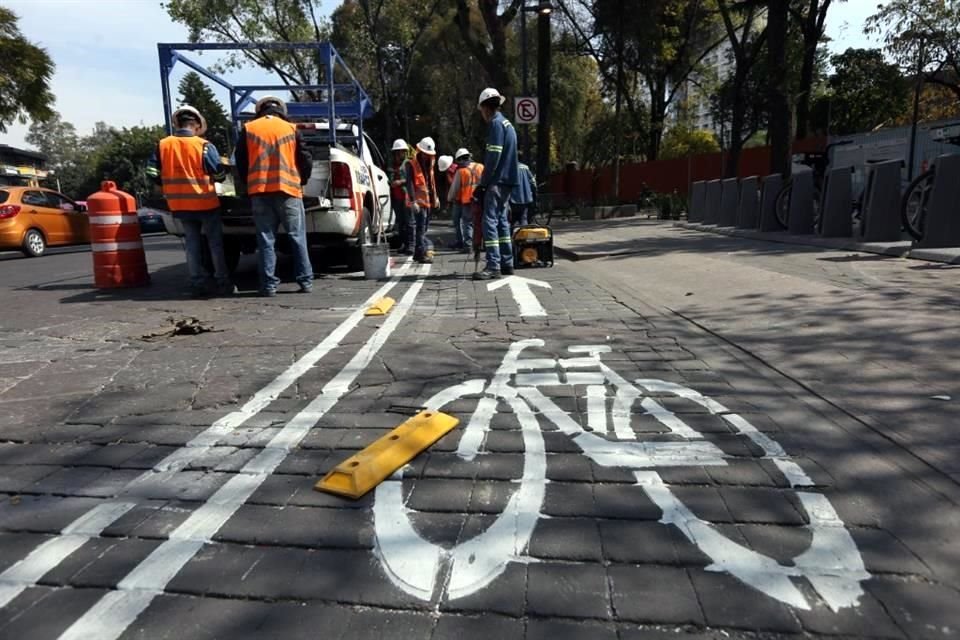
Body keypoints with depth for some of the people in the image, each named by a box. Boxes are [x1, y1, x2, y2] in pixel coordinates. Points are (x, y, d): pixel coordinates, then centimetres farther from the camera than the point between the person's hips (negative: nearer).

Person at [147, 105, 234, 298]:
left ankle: (198, 284, 11)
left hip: (179, 204, 4)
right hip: (204, 202, -3)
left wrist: (169, 185, 15)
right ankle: (223, 284, 7)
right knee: (215, 243, 6)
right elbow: (219, 175, -8)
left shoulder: (162, 145, 0)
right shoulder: (204, 146, -11)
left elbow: (152, 172, -1)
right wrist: (213, 179, 15)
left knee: (192, 244, 11)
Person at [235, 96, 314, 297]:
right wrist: (301, 182, 21)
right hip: (288, 190, -1)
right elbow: (306, 161, 6)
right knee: (297, 238, 5)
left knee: (266, 239, 4)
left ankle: (269, 285, 3)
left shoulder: (248, 129, 8)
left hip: (259, 192, 1)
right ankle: (305, 281, 5)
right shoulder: (291, 129, 4)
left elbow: (240, 162, 10)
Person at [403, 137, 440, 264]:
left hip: (428, 200, 8)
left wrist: (435, 197, 20)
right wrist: (413, 201, -23)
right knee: (421, 227, -11)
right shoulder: (411, 164, -9)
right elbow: (409, 183, -16)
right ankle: (423, 253, -9)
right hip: (418, 200, -8)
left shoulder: (429, 163, 15)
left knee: (424, 227, 12)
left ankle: (418, 253, 22)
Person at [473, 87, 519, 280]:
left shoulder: (495, 123, -9)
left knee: (490, 221, -12)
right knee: (501, 220, 13)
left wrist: (483, 183, -13)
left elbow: (493, 156, -17)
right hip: (508, 180, 10)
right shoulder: (507, 123, 20)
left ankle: (493, 266, -16)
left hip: (497, 181, -10)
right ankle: (506, 264, 16)